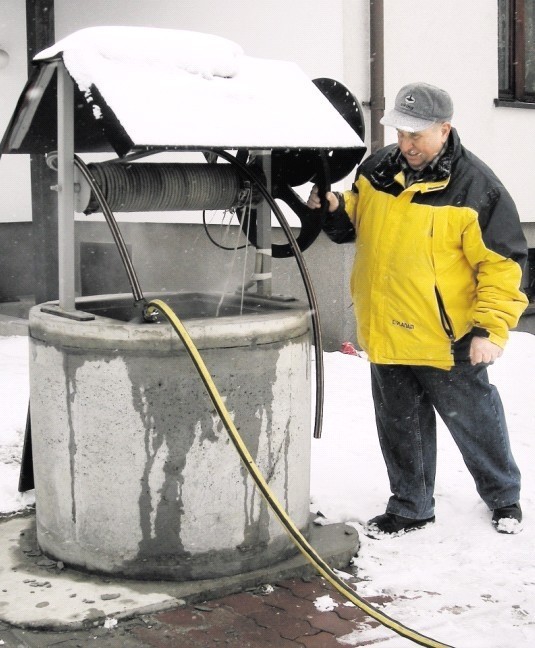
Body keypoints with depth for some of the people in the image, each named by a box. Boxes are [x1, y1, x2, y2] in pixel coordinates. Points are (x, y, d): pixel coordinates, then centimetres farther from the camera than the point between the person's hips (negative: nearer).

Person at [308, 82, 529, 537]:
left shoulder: (476, 188, -15)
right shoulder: (377, 170, 1)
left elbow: (502, 263, -13)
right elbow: (353, 224, 16)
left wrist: (490, 328, -18)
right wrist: (334, 210, -6)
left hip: (448, 340, -4)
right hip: (386, 333, 5)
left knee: (475, 421, 13)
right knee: (400, 427, 16)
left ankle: (504, 497, 37)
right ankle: (410, 508, 34)